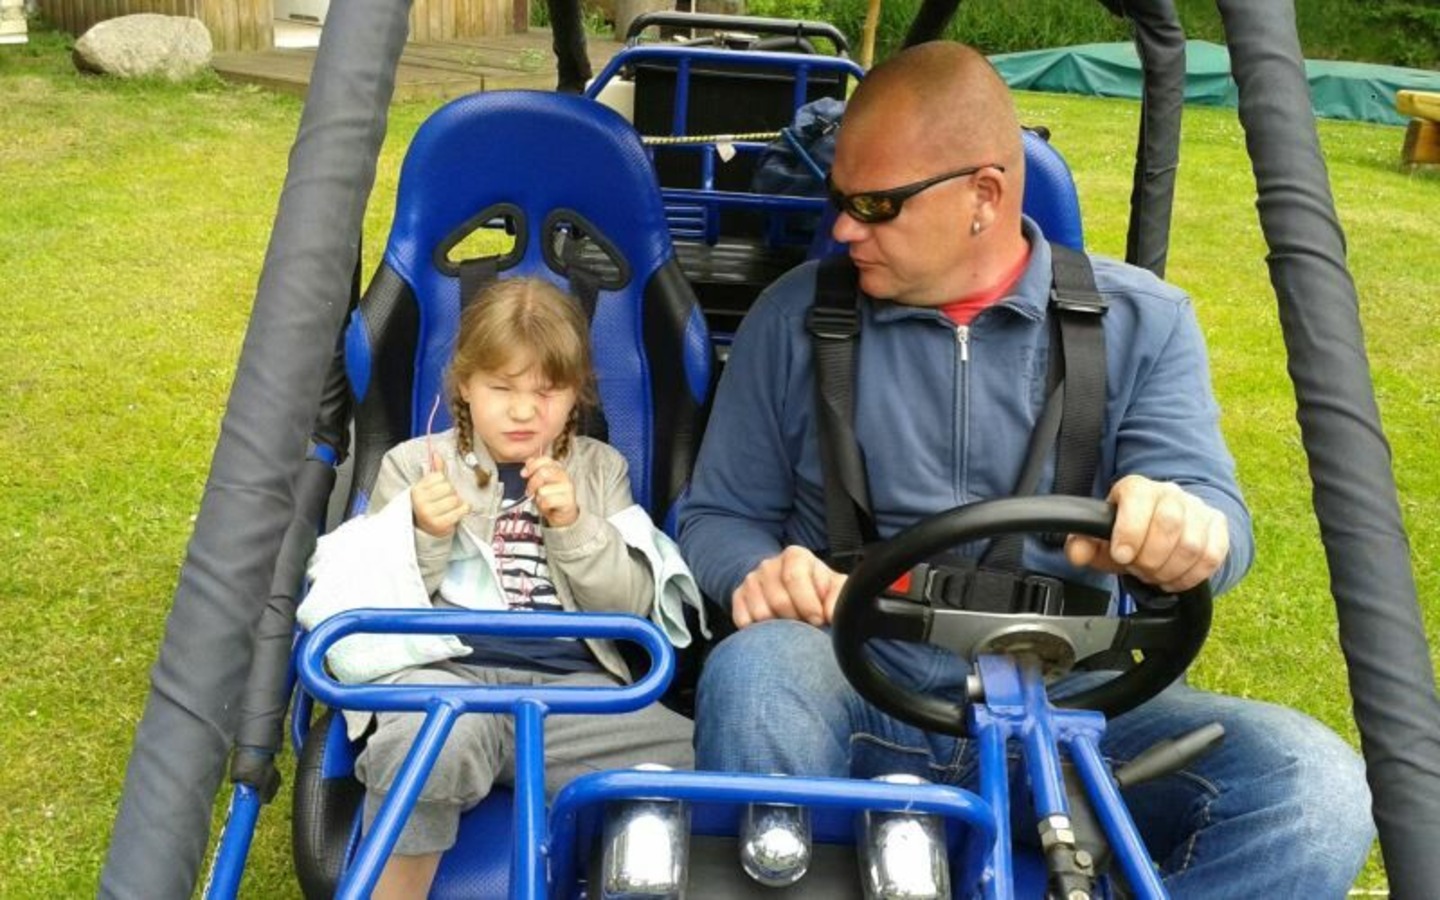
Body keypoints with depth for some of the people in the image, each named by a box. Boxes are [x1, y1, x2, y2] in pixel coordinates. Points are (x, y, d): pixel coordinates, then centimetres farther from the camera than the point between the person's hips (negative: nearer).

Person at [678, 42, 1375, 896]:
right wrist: (759, 573, -14)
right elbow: (719, 515, 11)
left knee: (1313, 783, -26)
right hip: (860, 696, 0)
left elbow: (1212, 510, -4)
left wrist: (1185, 526, -31)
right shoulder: (794, 317, 6)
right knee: (754, 671, -35)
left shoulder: (1140, 321, 6)